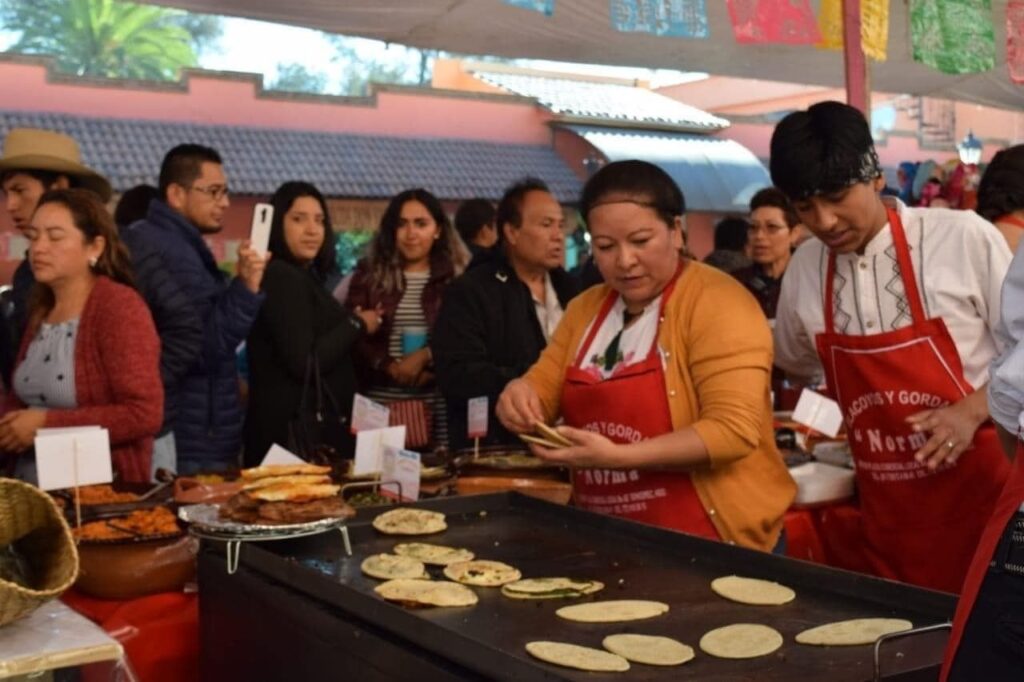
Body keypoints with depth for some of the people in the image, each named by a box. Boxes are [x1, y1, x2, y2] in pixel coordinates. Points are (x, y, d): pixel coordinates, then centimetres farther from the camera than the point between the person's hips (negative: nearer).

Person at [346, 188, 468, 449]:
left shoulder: (458, 277, 7)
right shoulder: (369, 274, 10)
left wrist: (425, 356, -15)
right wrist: (391, 368, -11)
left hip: (438, 403, -1)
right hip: (380, 402, 1)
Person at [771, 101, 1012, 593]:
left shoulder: (963, 239, -11)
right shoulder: (804, 270, 2)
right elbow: (792, 364, 21)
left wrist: (970, 412, -17)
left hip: (980, 495, -3)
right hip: (885, 513, 4)